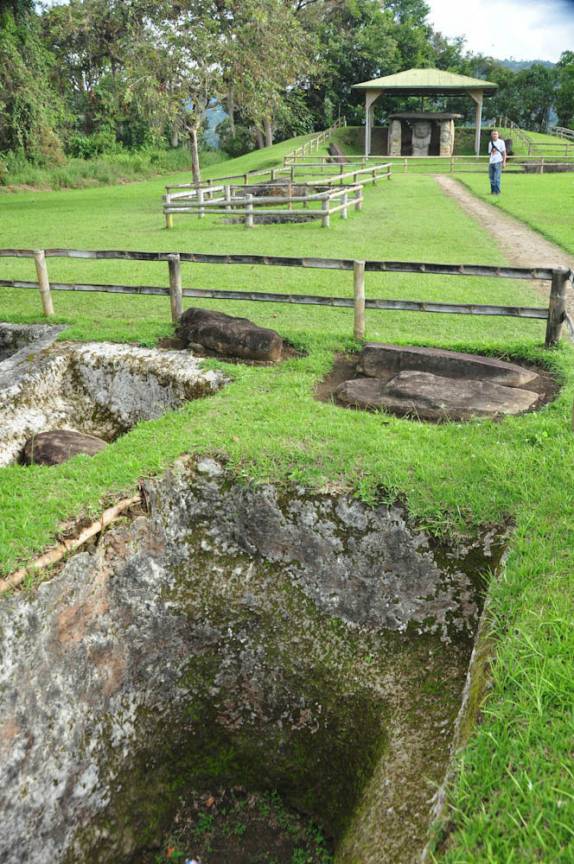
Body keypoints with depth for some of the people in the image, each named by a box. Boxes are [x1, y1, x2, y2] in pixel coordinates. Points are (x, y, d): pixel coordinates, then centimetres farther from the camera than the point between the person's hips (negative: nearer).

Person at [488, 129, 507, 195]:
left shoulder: (501, 142, 0)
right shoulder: (490, 143, 13)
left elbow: (504, 152, -1)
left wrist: (504, 162, -7)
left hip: (498, 162, -5)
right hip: (491, 162, 5)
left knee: (497, 178, -12)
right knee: (492, 178, 7)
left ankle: (497, 191, -8)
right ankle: (493, 191, 17)